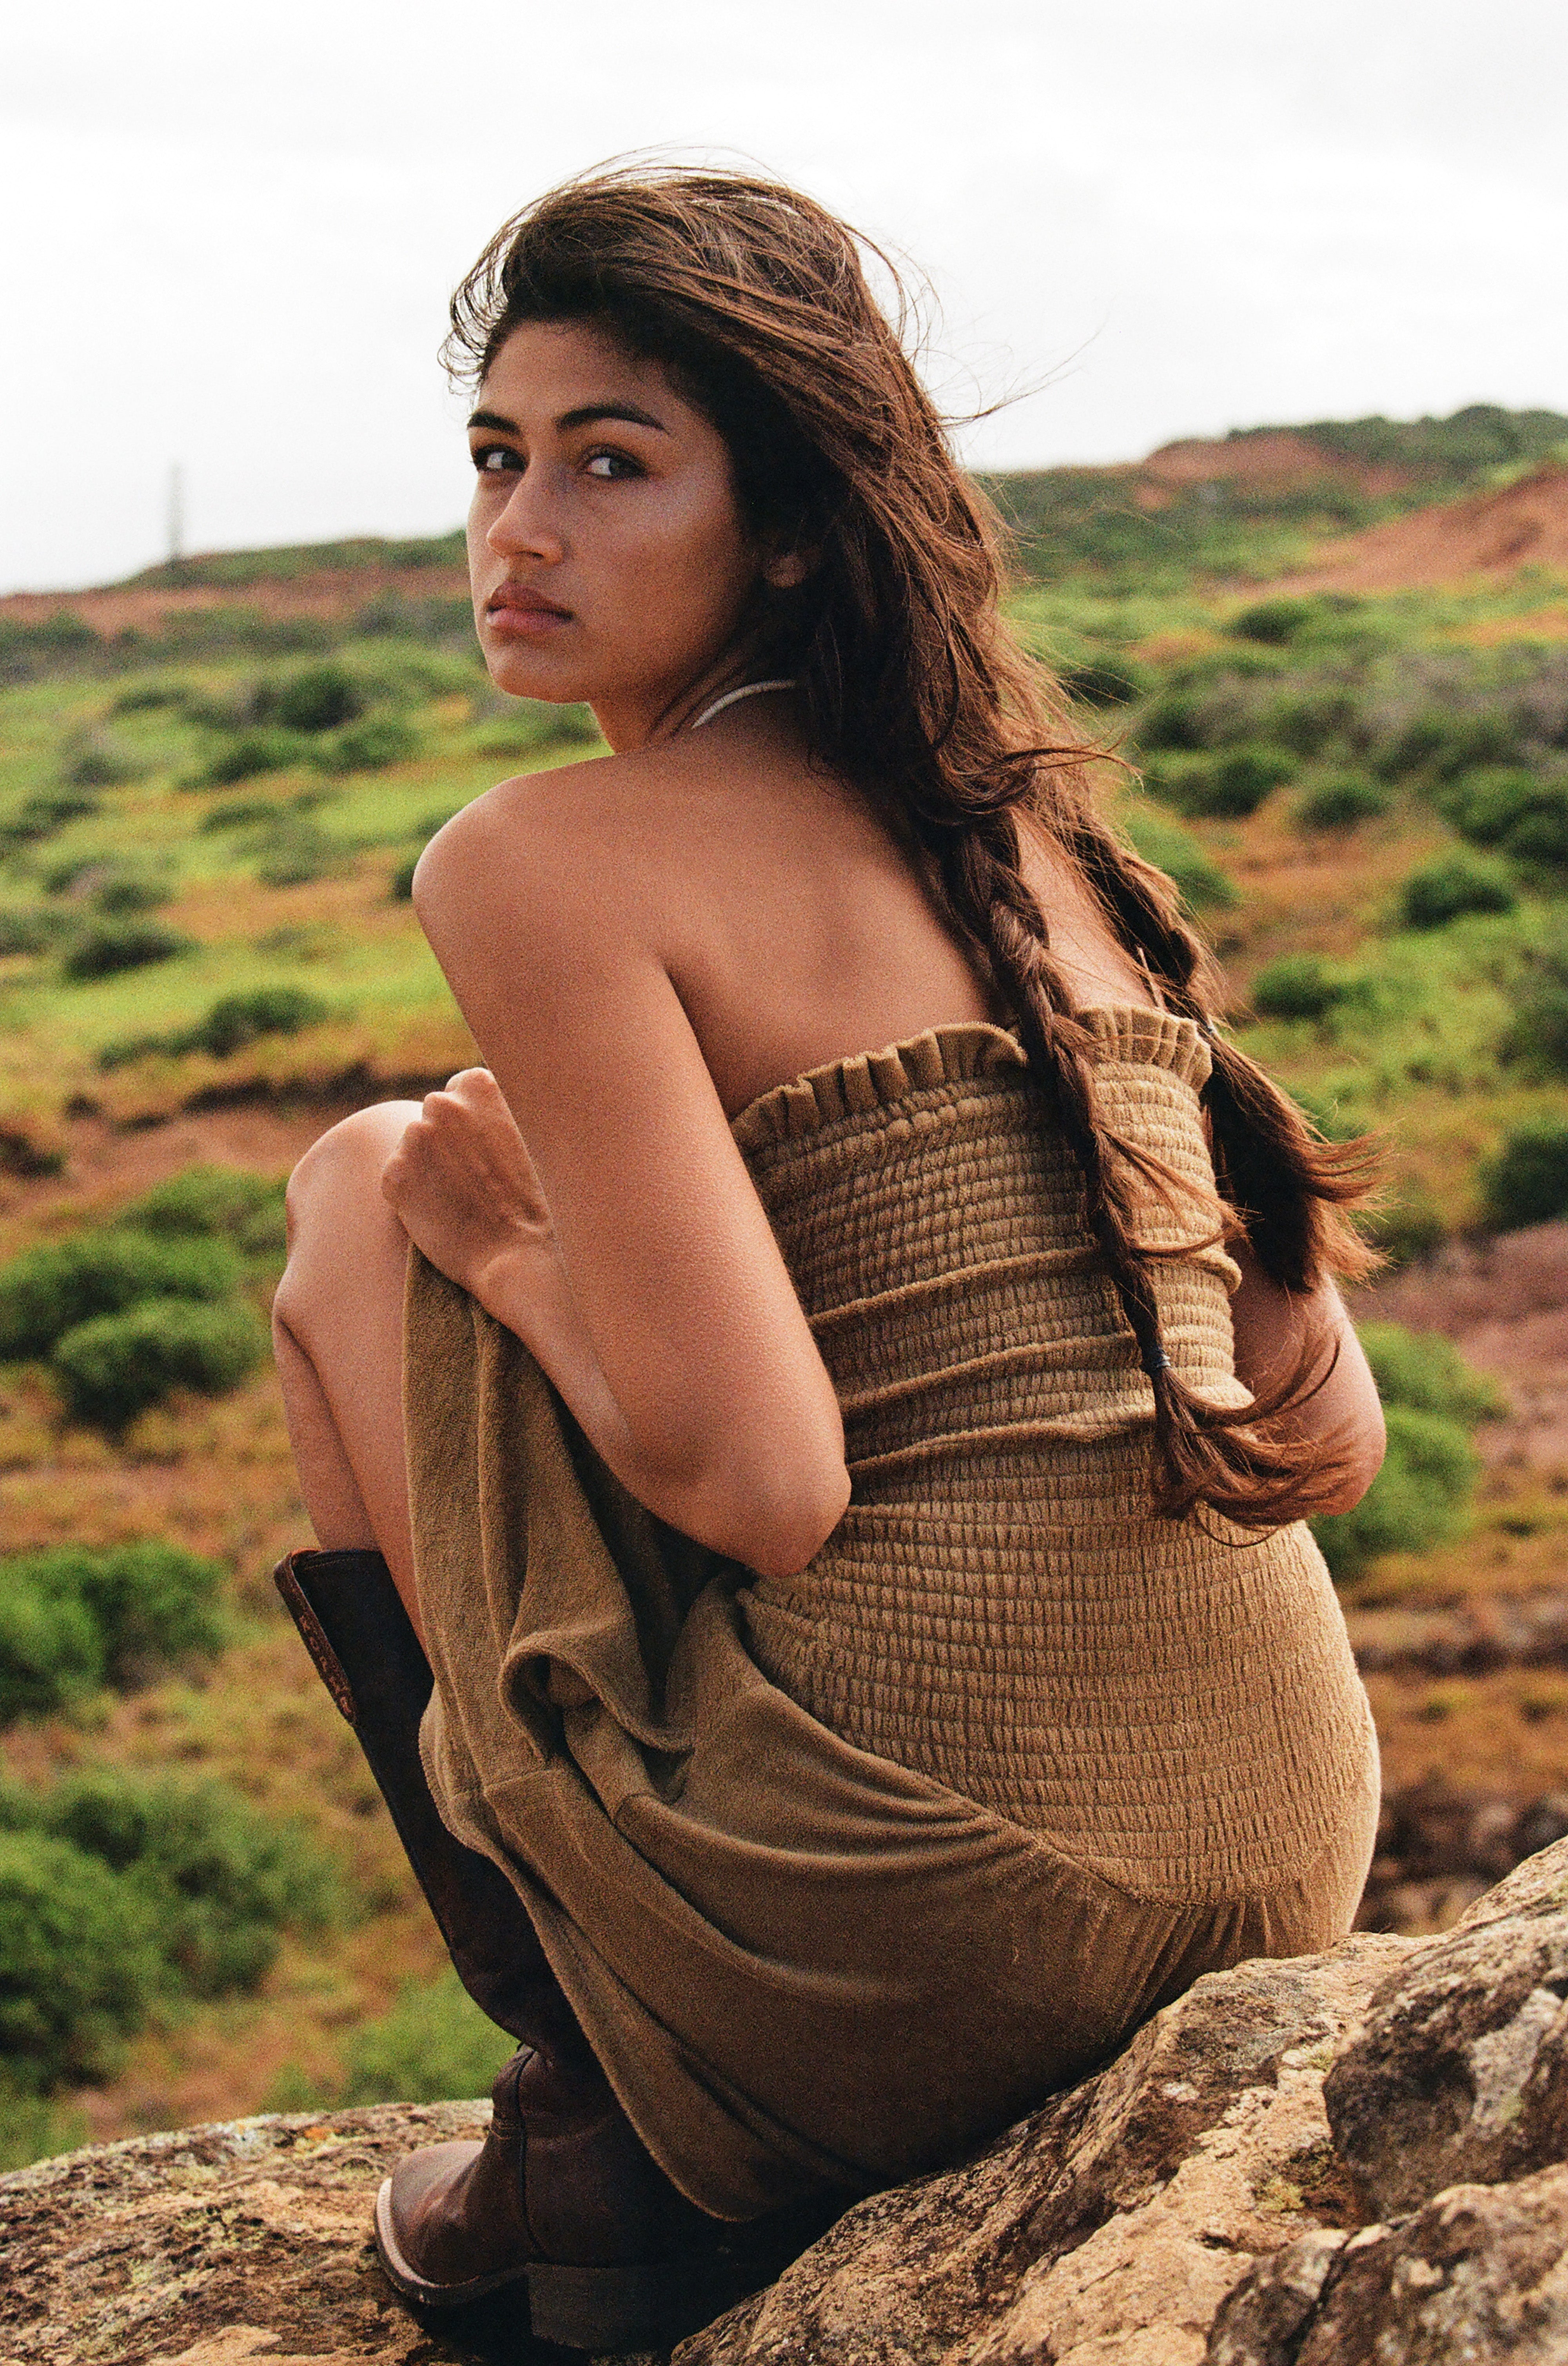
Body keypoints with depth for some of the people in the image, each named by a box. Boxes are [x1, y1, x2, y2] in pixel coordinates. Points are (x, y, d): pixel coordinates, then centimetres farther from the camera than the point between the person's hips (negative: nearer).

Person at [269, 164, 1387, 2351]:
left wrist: (504, 1247, 2)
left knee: (362, 1191, 13)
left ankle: (587, 2114, 13)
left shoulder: (545, 862, -9)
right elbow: (1331, 1439, 11)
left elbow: (760, 1484, -18)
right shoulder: (1030, 825, 12)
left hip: (916, 1905, -7)